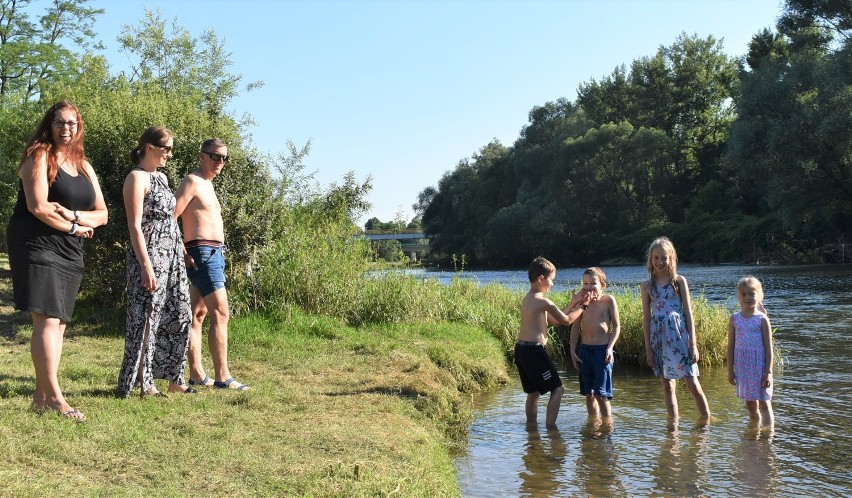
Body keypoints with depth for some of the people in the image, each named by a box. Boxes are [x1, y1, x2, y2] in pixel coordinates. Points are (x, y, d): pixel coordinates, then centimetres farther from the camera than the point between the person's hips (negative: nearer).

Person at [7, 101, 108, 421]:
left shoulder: (84, 166, 16)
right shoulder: (39, 157, -4)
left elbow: (102, 214, 11)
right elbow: (37, 207, -16)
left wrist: (73, 215, -8)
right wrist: (75, 228, -7)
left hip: (69, 252, 7)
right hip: (37, 246, -7)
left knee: (58, 323, 5)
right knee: (47, 320, -13)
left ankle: (41, 395, 10)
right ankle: (53, 397, -14)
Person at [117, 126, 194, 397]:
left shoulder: (161, 177, 17)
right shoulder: (137, 177, -9)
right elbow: (135, 226, -15)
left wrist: (182, 251, 18)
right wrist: (146, 267, -20)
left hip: (172, 257, 9)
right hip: (150, 256, -9)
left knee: (179, 317, 10)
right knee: (146, 319, -3)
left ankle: (173, 378, 19)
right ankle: (144, 383, 4)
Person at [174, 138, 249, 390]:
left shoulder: (208, 185, 22)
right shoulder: (192, 182, -7)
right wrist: (183, 253, -17)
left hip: (215, 253, 10)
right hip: (201, 253, -10)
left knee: (198, 314, 10)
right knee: (220, 312, -14)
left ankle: (197, 374, 14)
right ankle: (222, 377, -15)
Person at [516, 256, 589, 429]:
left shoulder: (527, 299, 14)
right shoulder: (543, 301, -13)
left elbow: (553, 320, 19)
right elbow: (566, 320, -2)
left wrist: (573, 304, 21)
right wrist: (581, 306, 11)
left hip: (521, 349, 9)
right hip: (534, 350, -9)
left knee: (533, 391, 20)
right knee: (557, 389, 0)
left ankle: (531, 427, 26)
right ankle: (550, 427, -4)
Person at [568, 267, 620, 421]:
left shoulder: (608, 300, -5)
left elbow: (616, 326, -2)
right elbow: (575, 327, 11)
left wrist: (610, 347, -12)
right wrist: (572, 350, 6)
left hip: (603, 350, -4)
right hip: (585, 350, 4)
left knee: (601, 394, -7)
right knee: (588, 393, 10)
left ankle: (608, 424, 5)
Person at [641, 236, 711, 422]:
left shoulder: (679, 281, 1)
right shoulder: (647, 286, 6)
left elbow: (688, 312, 0)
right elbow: (646, 318, 7)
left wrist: (693, 344, -5)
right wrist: (648, 348, 5)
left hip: (679, 335, -2)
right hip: (659, 337, 2)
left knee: (692, 384, -4)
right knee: (667, 386, 9)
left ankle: (706, 419, 12)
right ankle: (673, 424, 18)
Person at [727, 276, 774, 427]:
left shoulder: (762, 319, -4)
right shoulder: (734, 319, 3)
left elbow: (769, 348, -4)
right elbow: (731, 346, 7)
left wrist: (768, 372, -9)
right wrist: (730, 370, 5)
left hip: (759, 367, -3)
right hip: (742, 367, 3)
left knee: (764, 404, 0)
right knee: (751, 405, 12)